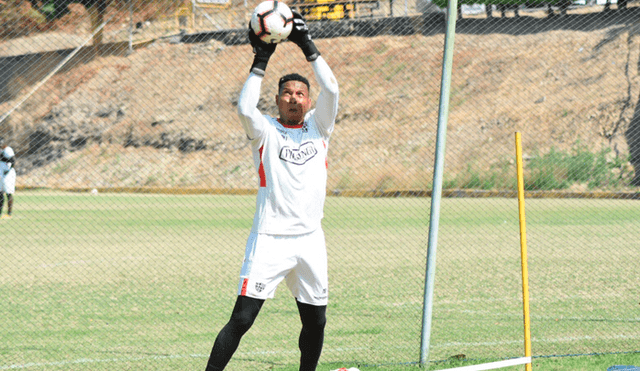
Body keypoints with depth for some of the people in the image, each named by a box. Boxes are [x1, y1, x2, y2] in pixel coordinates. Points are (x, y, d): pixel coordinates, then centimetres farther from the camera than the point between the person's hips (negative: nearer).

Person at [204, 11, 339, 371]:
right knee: (242, 318, -11)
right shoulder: (265, 130, 4)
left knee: (316, 321, 10)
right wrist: (261, 61, -14)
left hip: (310, 241, 4)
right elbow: (245, 109, -17)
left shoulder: (319, 128, 12)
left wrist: (309, 47, -5)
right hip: (269, 239, -4)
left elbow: (331, 90, -2)